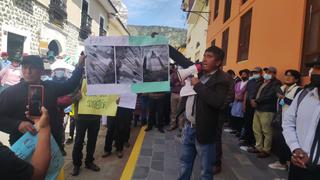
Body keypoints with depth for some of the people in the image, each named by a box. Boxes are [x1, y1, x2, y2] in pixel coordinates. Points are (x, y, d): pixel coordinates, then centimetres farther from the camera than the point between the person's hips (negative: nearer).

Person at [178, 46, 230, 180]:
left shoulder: (222, 79, -16)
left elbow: (217, 101, -30)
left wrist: (198, 85, -23)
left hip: (203, 130, -7)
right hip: (189, 127, 7)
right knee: (185, 162, 23)